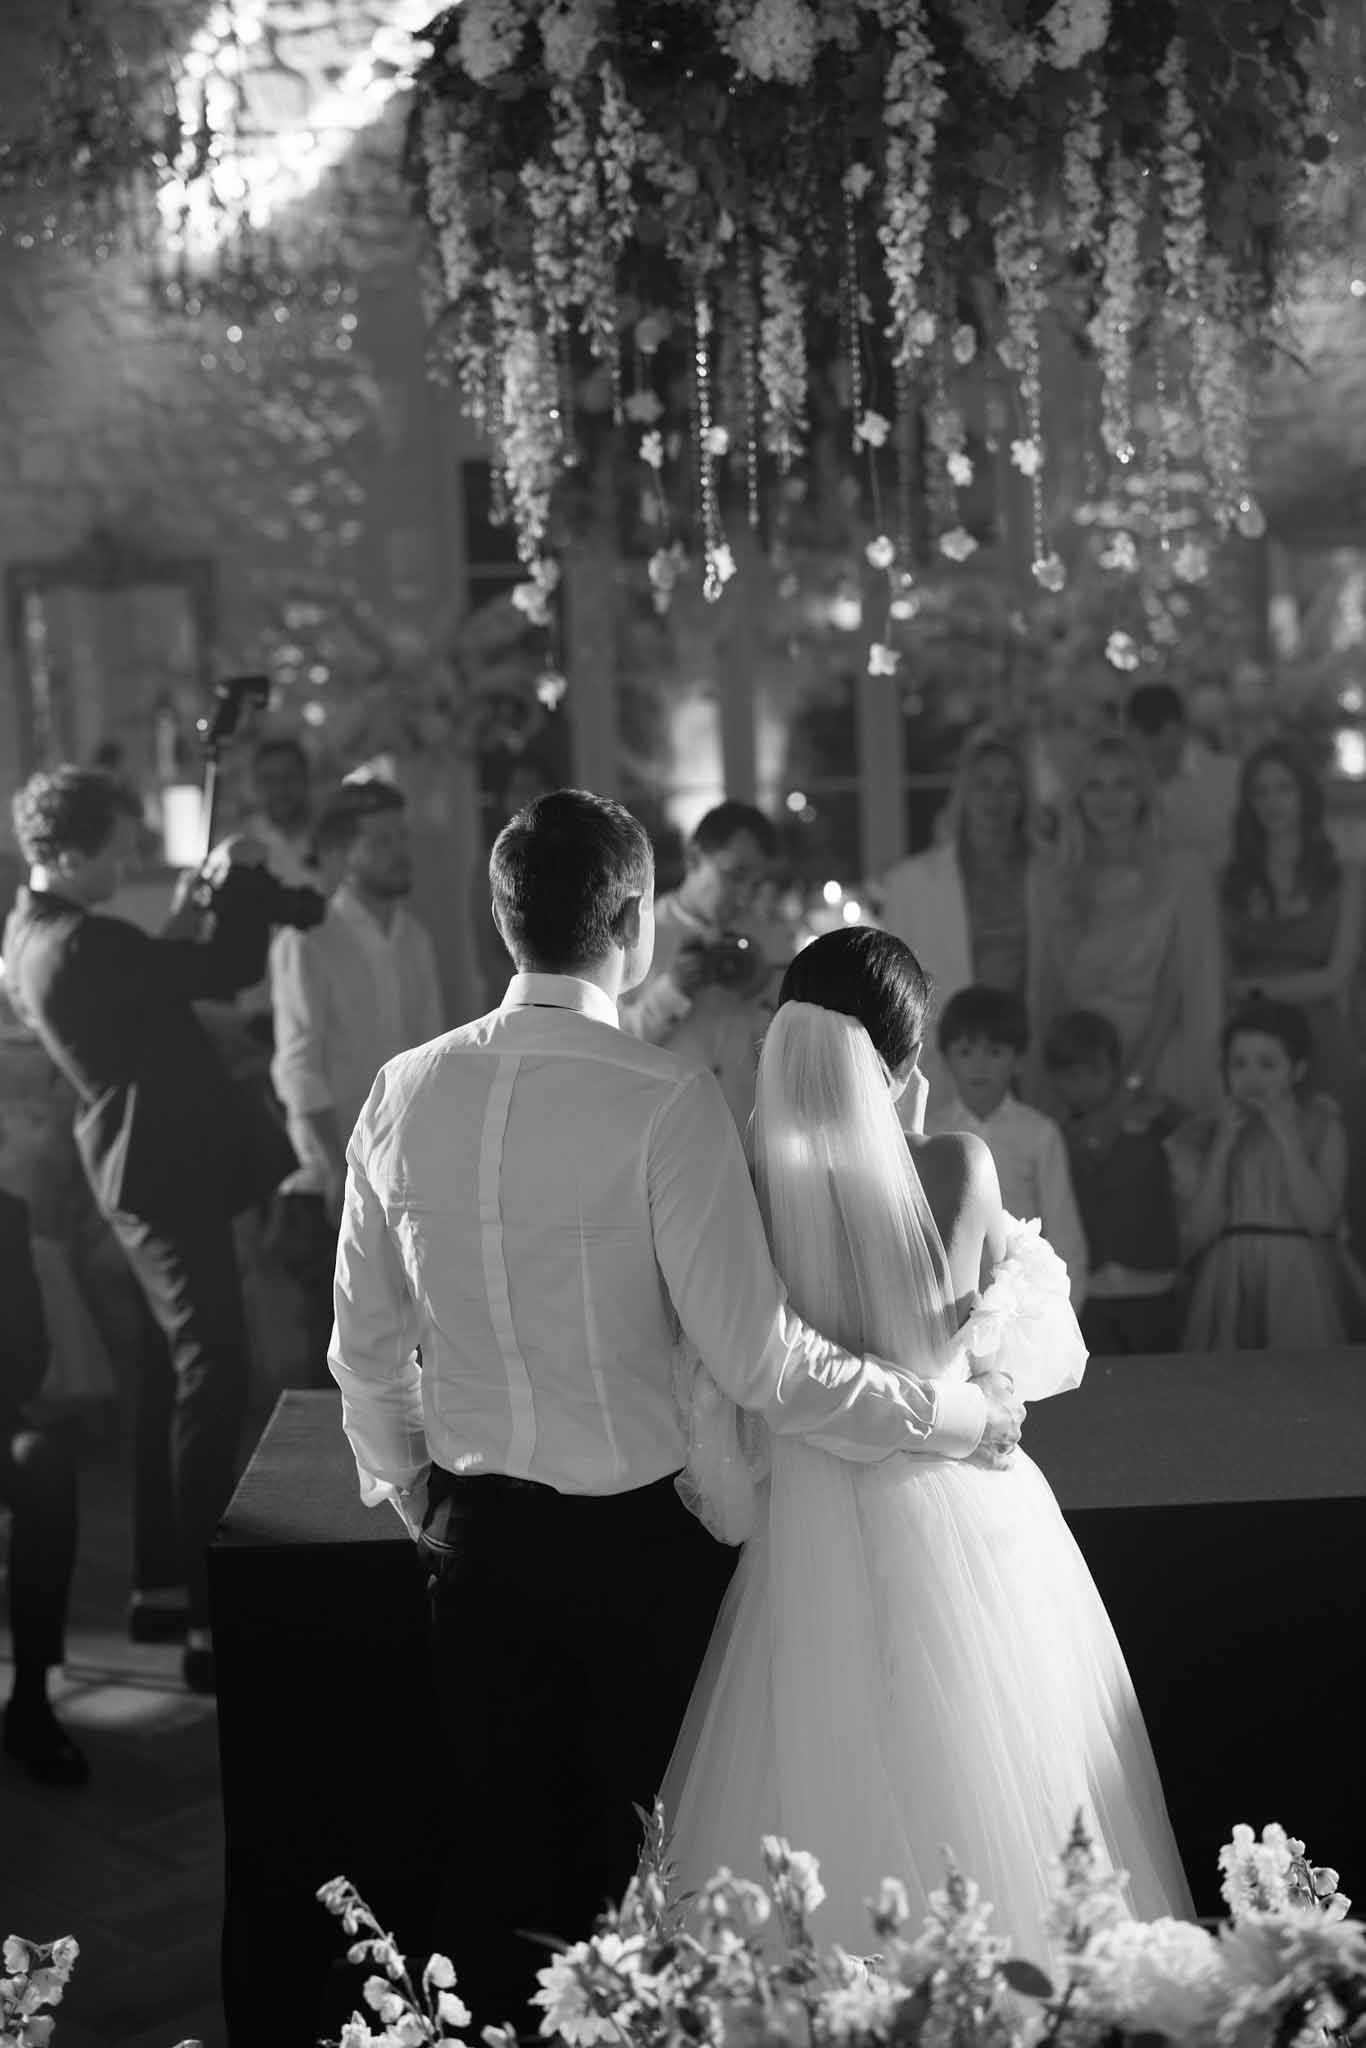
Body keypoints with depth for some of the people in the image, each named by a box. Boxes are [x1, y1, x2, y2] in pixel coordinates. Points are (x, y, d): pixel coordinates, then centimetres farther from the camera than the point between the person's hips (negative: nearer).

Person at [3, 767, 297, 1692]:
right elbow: (229, 973, -19)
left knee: (174, 1369, 18)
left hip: (144, 1163, 10)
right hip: (167, 1167, -10)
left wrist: (179, 926, 11)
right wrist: (240, 877, -5)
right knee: (214, 1375, -9)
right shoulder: (80, 942, -22)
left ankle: (160, 1582, 27)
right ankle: (212, 1622, -8)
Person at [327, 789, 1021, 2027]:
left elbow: (366, 1347, 4)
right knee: (644, 1874, 13)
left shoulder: (405, 1094, -4)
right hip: (643, 1540, -4)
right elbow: (761, 1362, -22)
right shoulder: (668, 1103, -20)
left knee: (498, 1864, 17)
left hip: (478, 1536, 4)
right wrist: (962, 1416, -11)